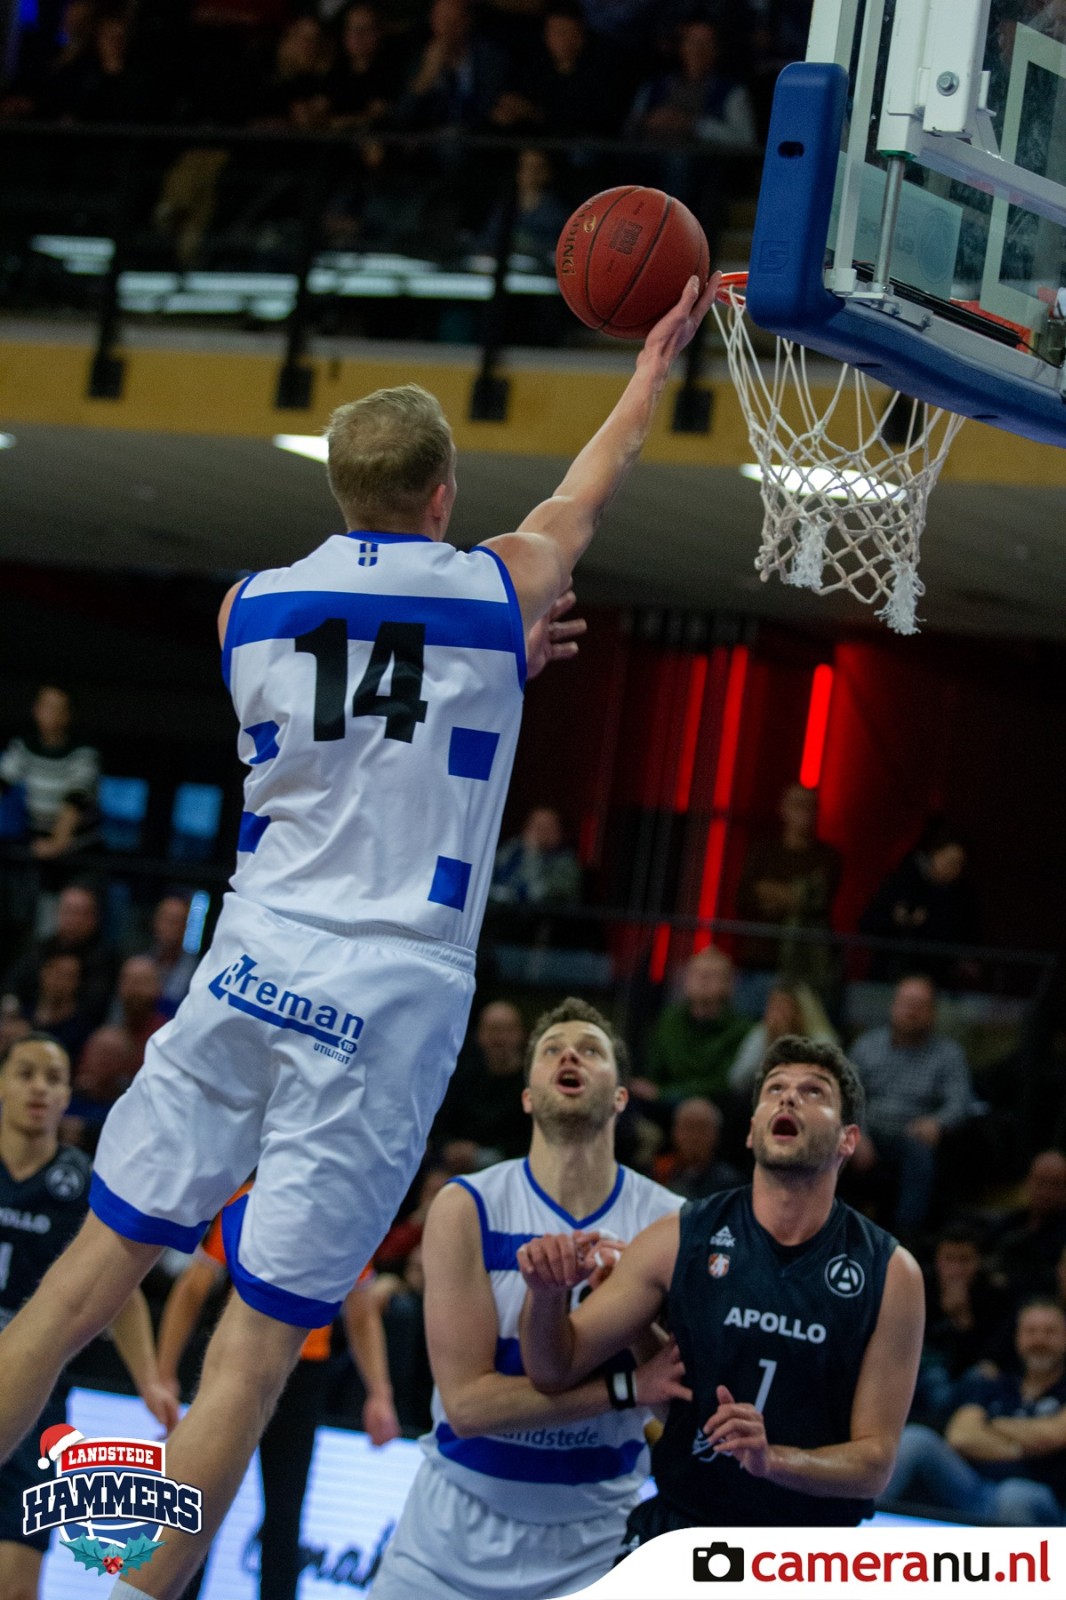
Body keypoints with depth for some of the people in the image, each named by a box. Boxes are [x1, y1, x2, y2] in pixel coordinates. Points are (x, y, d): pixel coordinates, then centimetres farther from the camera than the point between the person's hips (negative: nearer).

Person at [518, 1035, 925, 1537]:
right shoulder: (679, 1241, -2)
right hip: (674, 1537, 1)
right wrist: (545, 1295, -21)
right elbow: (555, 1372, 1)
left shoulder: (891, 1273, -5)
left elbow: (874, 1464, -6)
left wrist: (771, 1459, -26)